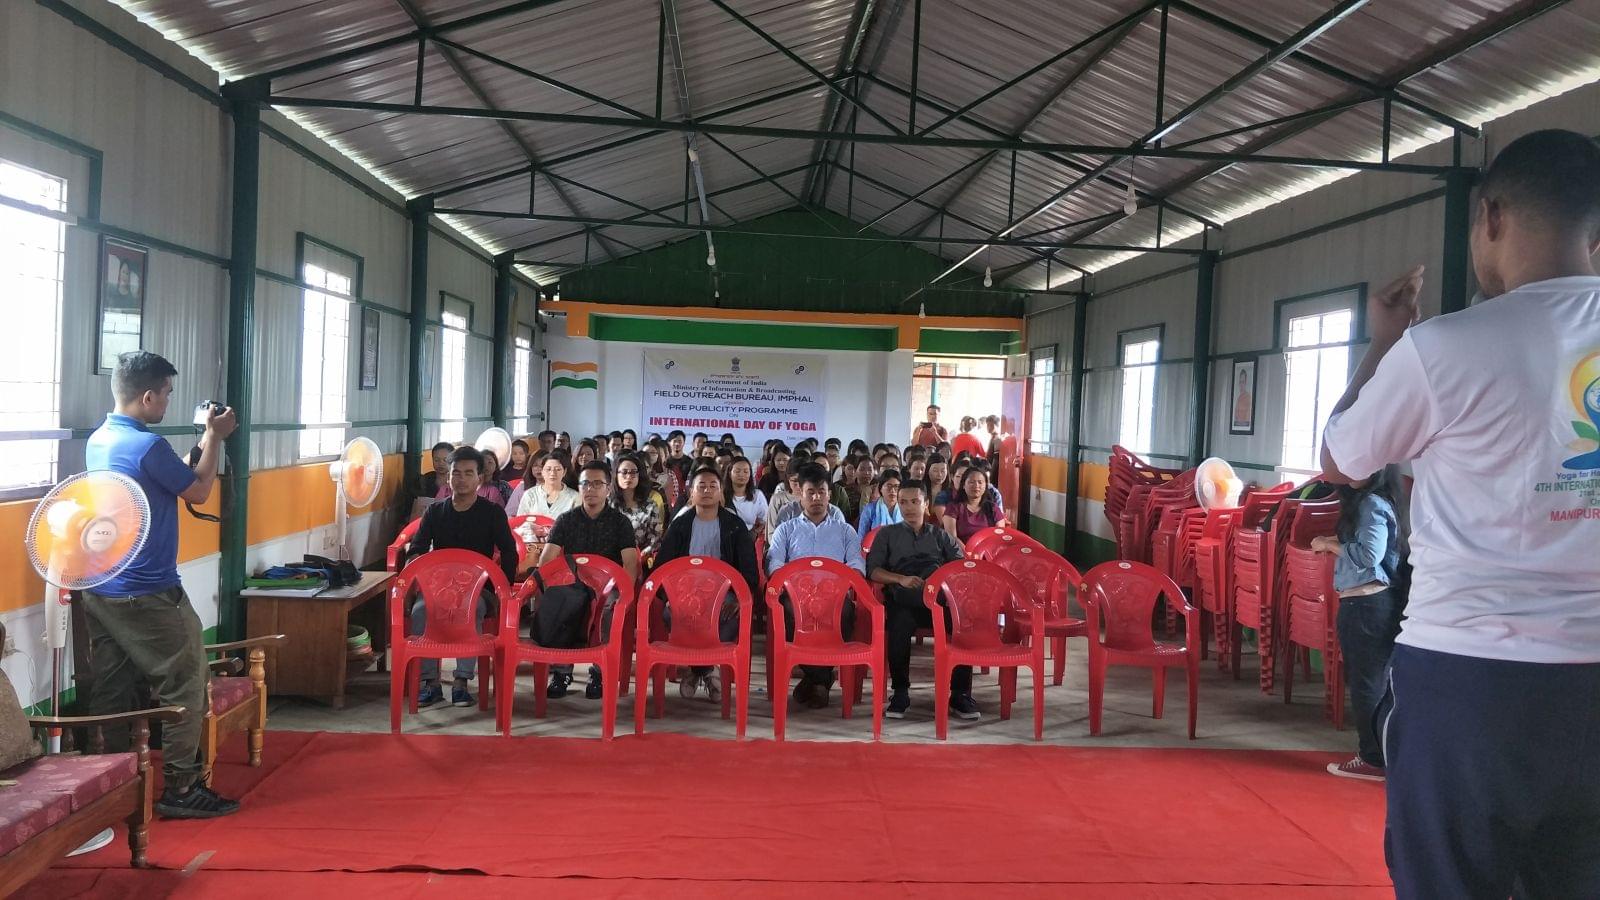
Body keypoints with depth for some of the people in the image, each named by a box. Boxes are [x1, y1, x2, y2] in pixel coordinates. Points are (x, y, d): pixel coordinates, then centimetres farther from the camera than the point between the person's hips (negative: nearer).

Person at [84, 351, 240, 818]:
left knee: (110, 692, 13)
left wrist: (203, 441, 16)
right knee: (186, 687, 1)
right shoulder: (148, 445, -20)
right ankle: (180, 788, 6)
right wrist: (215, 439, 3)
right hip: (147, 595, -9)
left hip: (99, 592, 9)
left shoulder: (98, 440, 9)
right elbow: (199, 492, -6)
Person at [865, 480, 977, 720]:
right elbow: (872, 570, 8)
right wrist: (901, 579, -9)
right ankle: (900, 693, -23)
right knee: (899, 626, -37)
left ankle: (960, 694, -24)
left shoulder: (940, 535, 26)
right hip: (903, 598, -1)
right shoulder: (887, 534, 22)